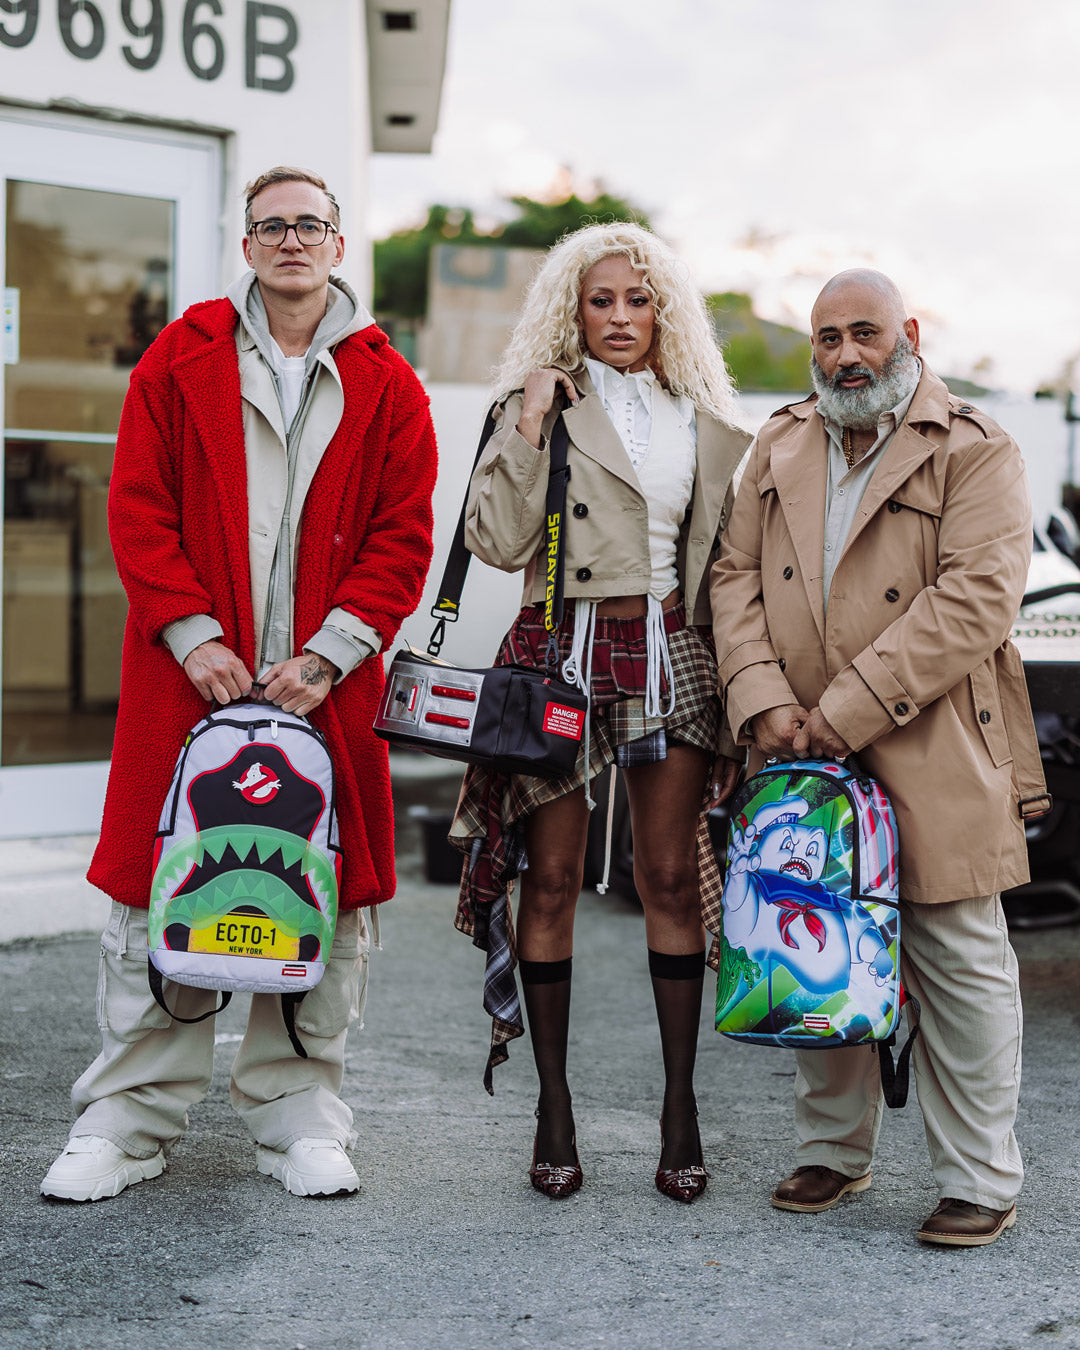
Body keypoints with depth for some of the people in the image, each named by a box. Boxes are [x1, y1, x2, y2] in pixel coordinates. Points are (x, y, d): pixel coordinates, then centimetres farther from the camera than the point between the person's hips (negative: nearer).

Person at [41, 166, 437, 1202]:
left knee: (322, 898, 4)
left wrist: (330, 653, -9)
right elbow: (138, 508, 2)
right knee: (156, 890, 2)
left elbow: (404, 535, 3)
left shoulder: (385, 386, 8)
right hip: (191, 671, -1)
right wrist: (193, 635, -9)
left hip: (325, 681, 1)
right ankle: (127, 1119, 14)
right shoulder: (182, 358, 7)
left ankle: (299, 1118, 17)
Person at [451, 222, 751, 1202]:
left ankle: (680, 1109, 9)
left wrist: (738, 675, 10)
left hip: (673, 655, 2)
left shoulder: (704, 422, 13)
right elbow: (501, 543, -8)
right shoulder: (538, 403, 4)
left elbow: (725, 558, 16)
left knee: (673, 877, 2)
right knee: (551, 879, 1)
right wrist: (530, 427, -12)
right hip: (563, 652, -2)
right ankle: (554, 1107, 10)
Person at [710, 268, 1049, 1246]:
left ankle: (981, 1181, 12)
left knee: (961, 966, 0)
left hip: (935, 762, -5)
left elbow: (975, 599, -15)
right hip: (803, 760, 5)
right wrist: (763, 700, -8)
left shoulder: (975, 453, -4)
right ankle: (835, 1149, 29)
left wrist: (847, 711, -19)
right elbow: (737, 577, 10)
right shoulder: (781, 447, 14)